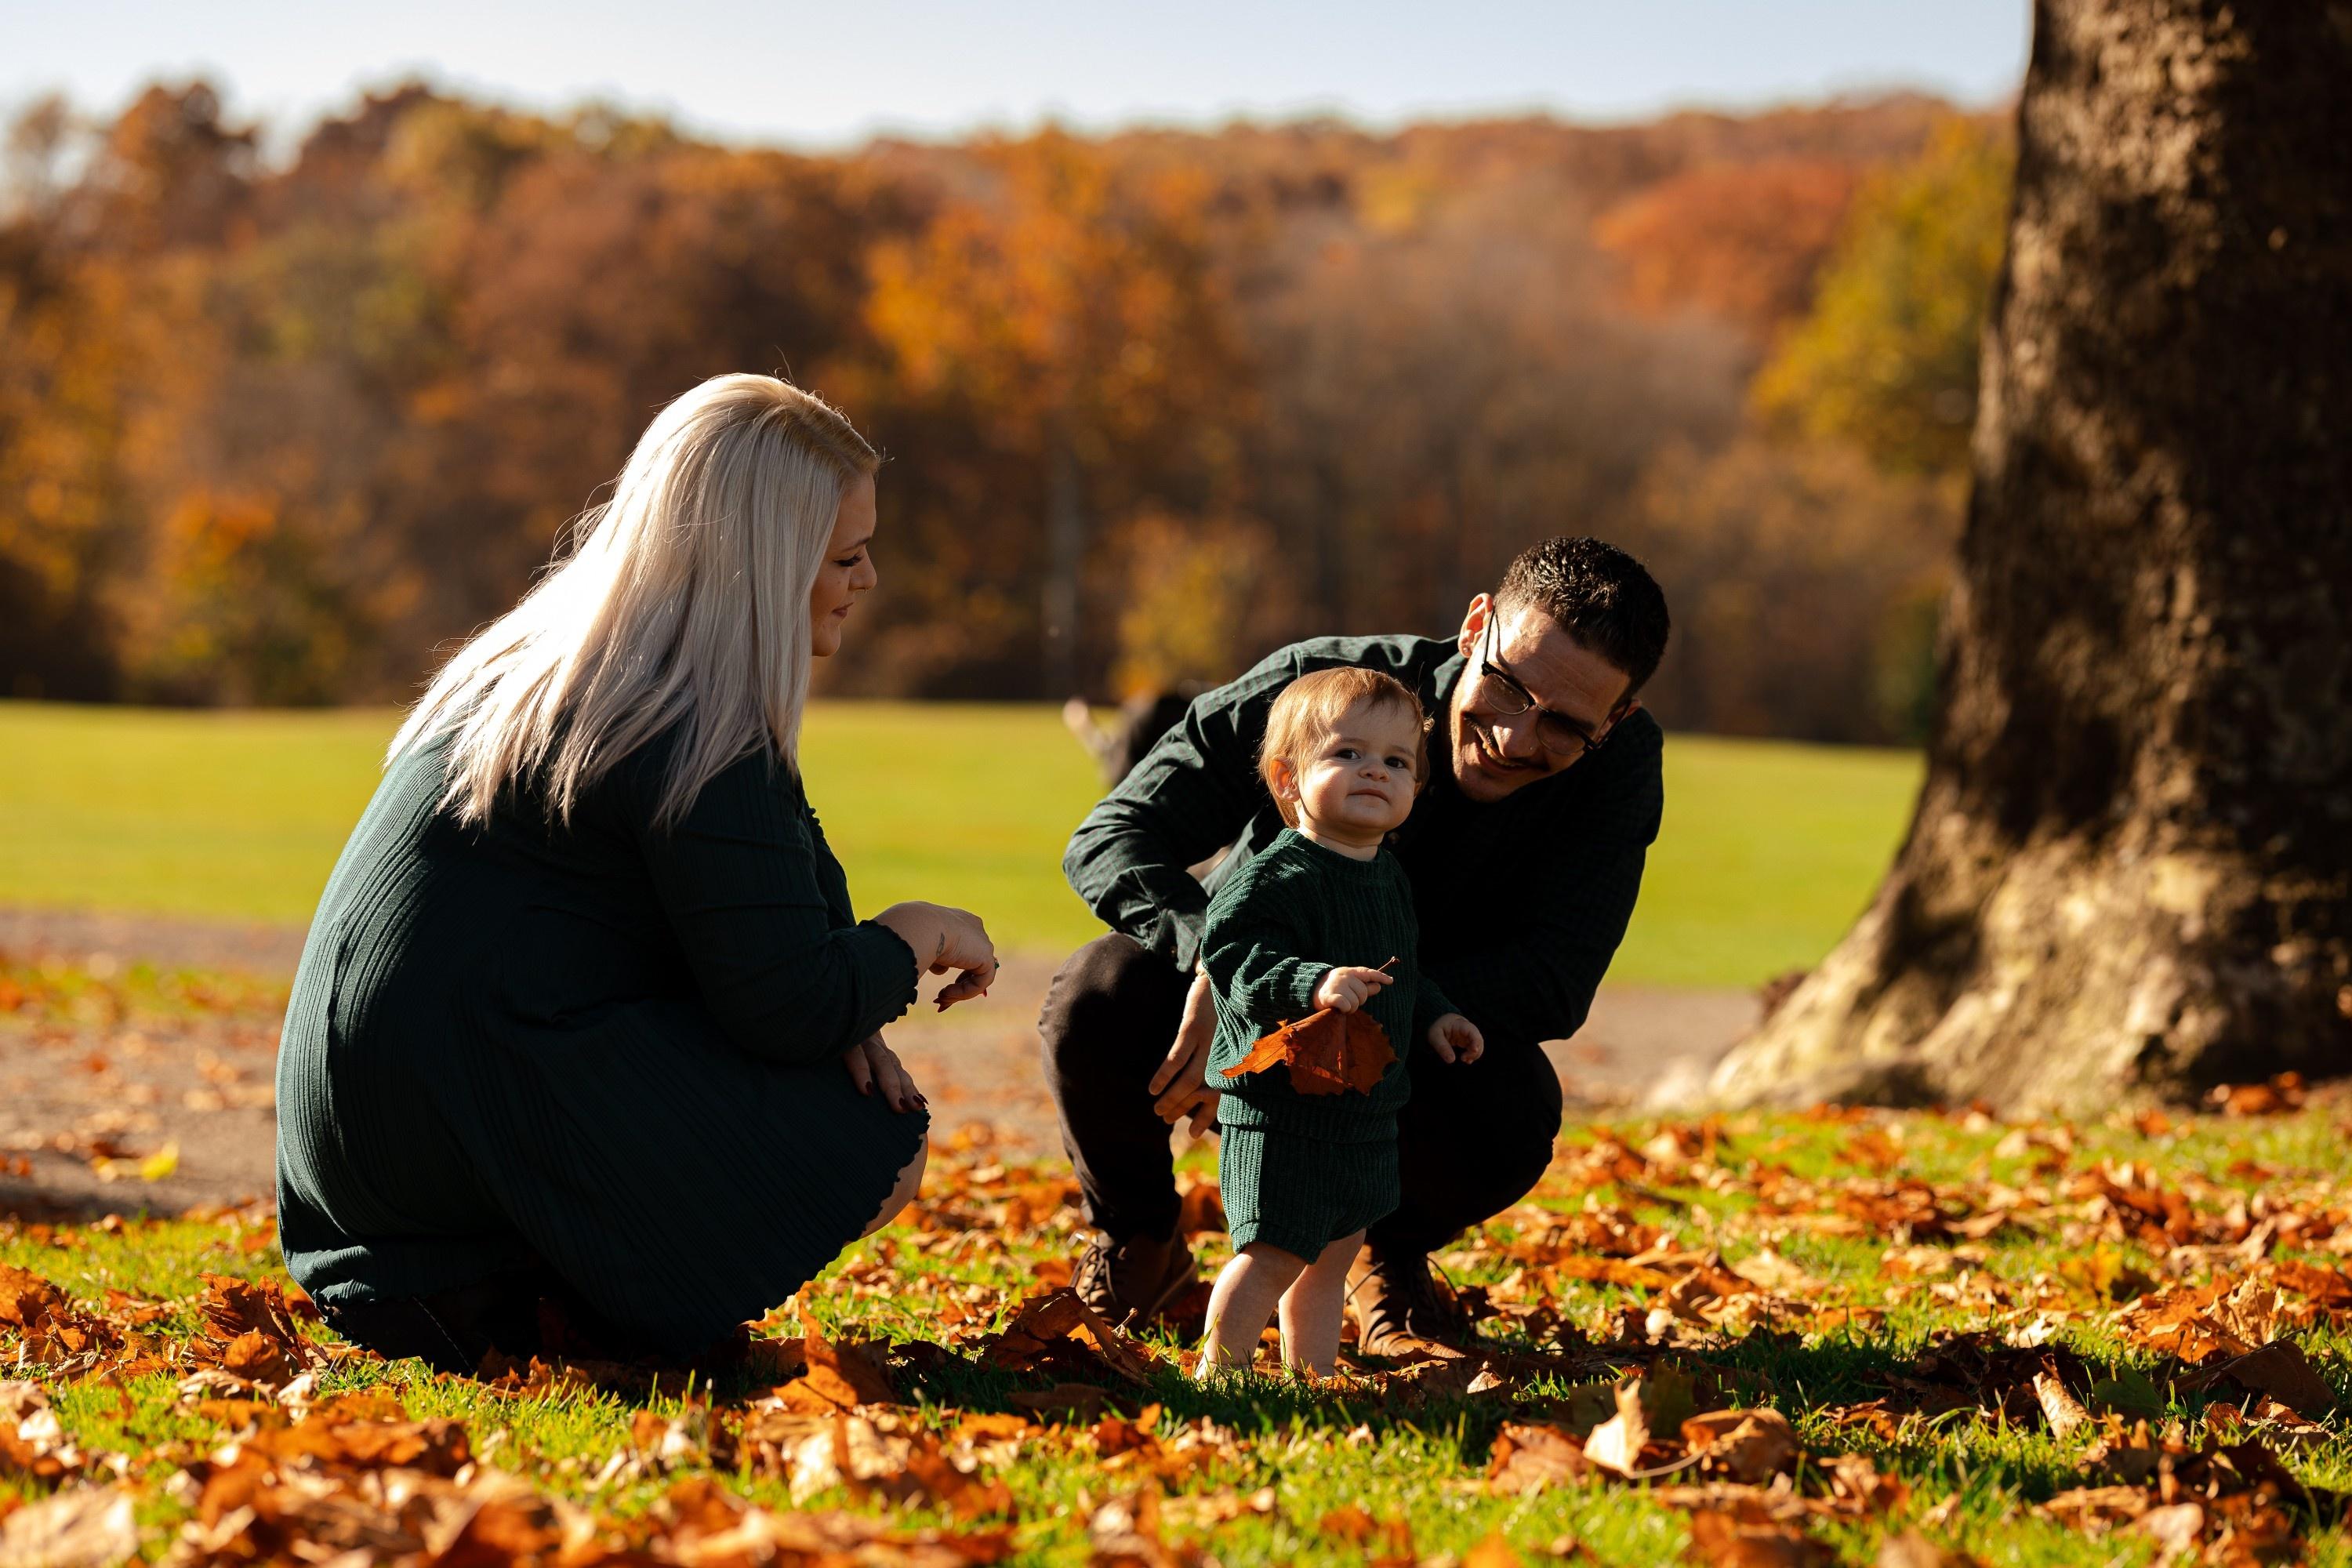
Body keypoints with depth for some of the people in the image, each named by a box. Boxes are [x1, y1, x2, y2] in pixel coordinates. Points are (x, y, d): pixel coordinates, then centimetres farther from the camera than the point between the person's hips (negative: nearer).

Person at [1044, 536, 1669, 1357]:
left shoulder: (1621, 763, -22)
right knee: (1095, 1001, -33)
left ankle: (1390, 1256, 4)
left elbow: (1552, 984, -27)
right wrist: (1215, 955, -47)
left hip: (1417, 1045, 0)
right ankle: (1137, 1245, 0)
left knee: (1510, 1123, -35)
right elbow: (1112, 836, -25)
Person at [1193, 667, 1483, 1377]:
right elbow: (1236, 954, -28)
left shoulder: (1387, 876, 12)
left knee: (1333, 1253, 16)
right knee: (1274, 1252, -9)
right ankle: (1217, 1374, 4)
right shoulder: (1278, 877, -18)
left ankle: (1312, 1374, 28)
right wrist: (1312, 982, -40)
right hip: (1281, 1110, -9)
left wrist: (1433, 1014, 13)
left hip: (1365, 1108, 9)